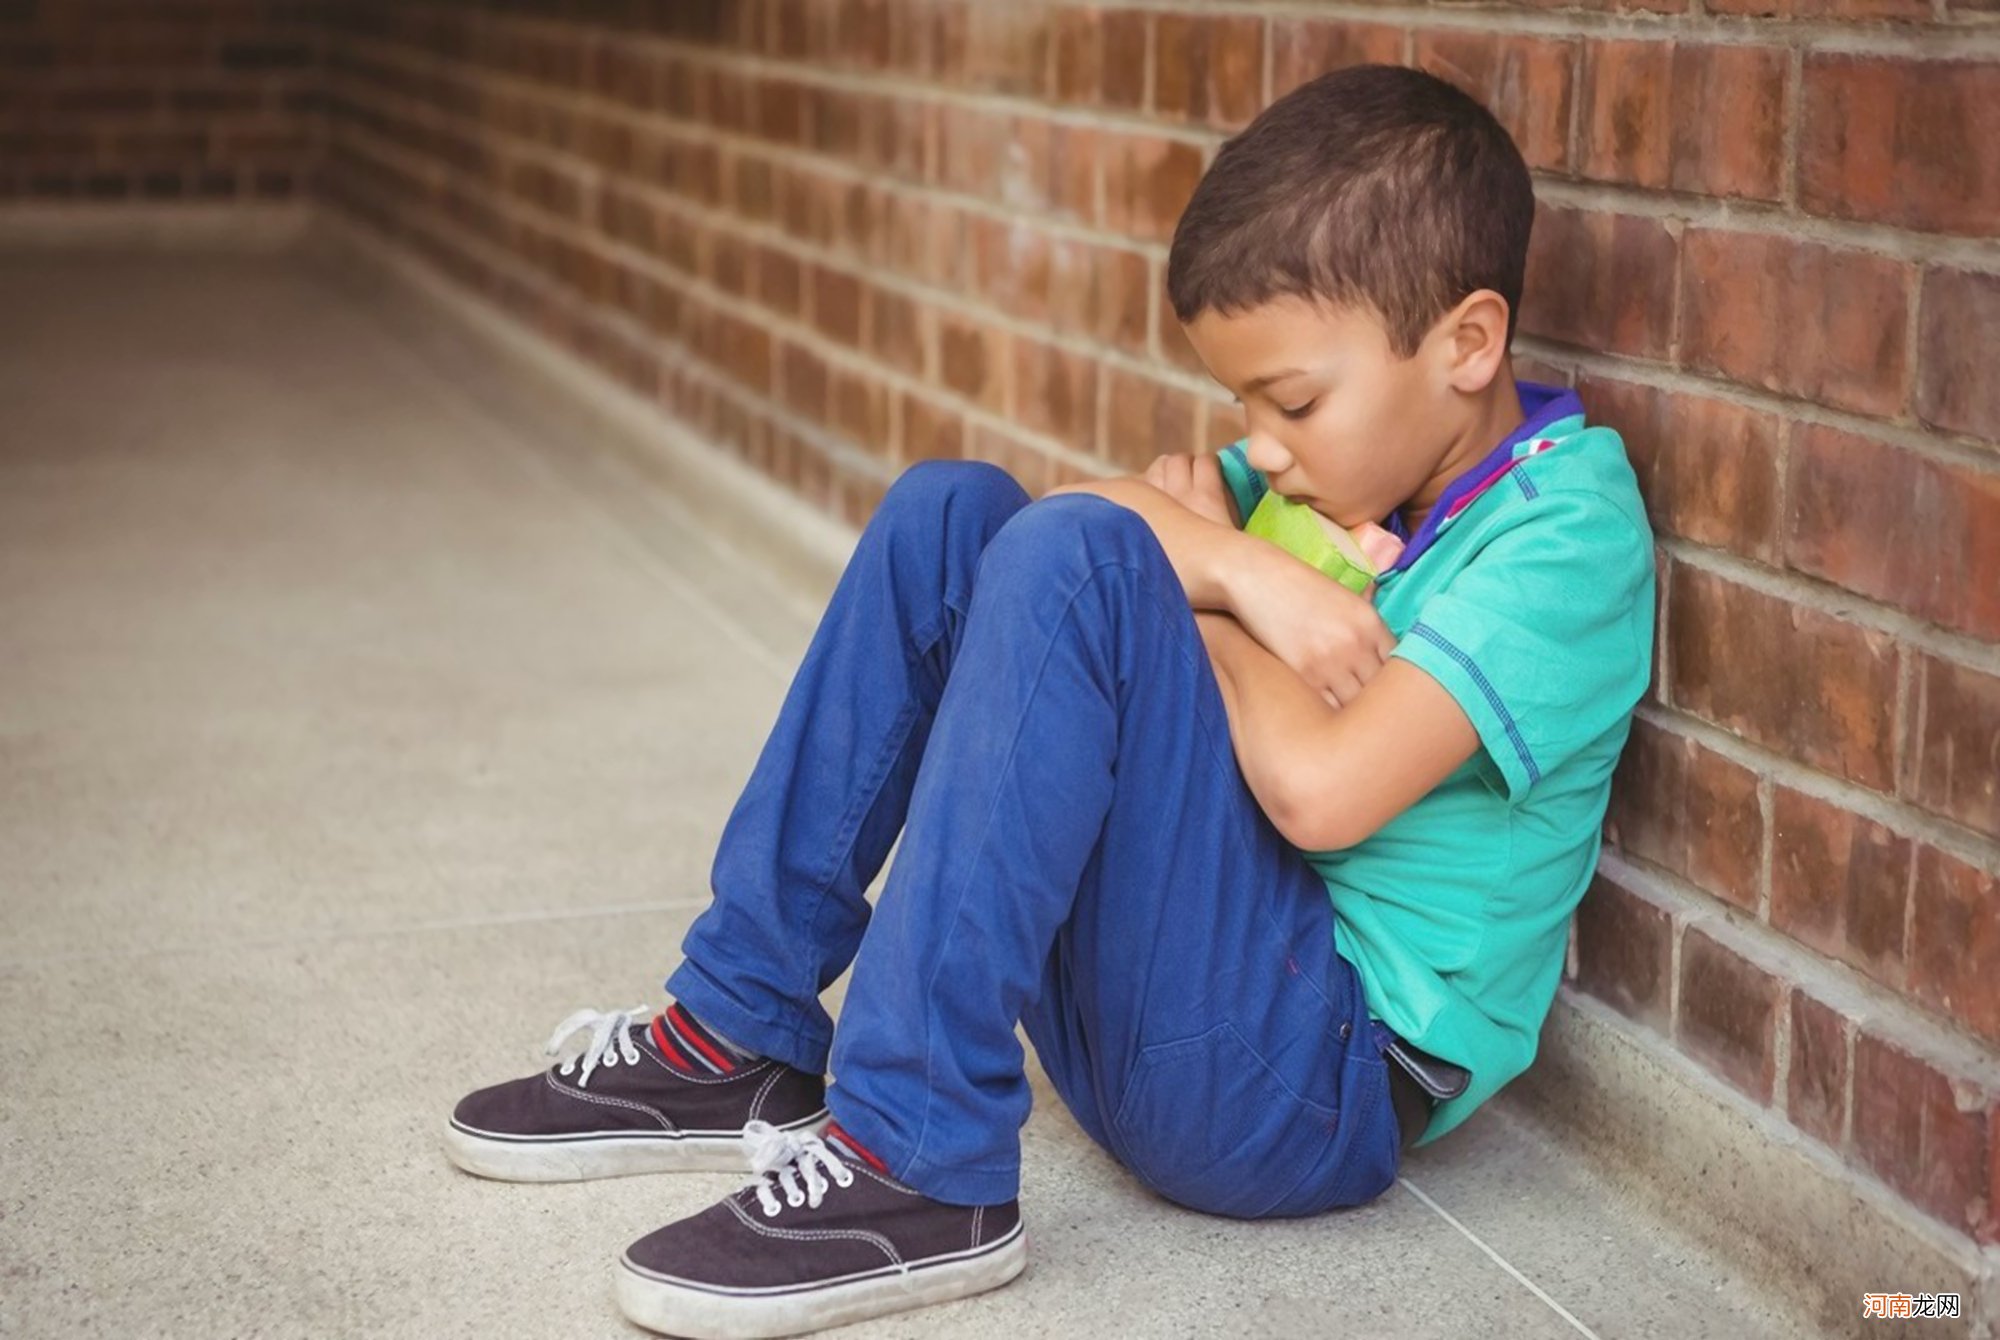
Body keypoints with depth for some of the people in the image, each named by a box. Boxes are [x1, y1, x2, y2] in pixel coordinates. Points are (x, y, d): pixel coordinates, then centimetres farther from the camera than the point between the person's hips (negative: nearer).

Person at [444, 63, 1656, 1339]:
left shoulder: (1571, 535, -16)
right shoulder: (1363, 453, 8)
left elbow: (1320, 789, -28)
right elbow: (1108, 497, 3)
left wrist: (1201, 594, -9)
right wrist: (1233, 564, -18)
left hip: (1318, 1092, -8)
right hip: (1149, 1003, 8)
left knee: (1072, 556, -25)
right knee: (949, 510, 3)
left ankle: (919, 1164, -23)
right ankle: (737, 1038, 3)